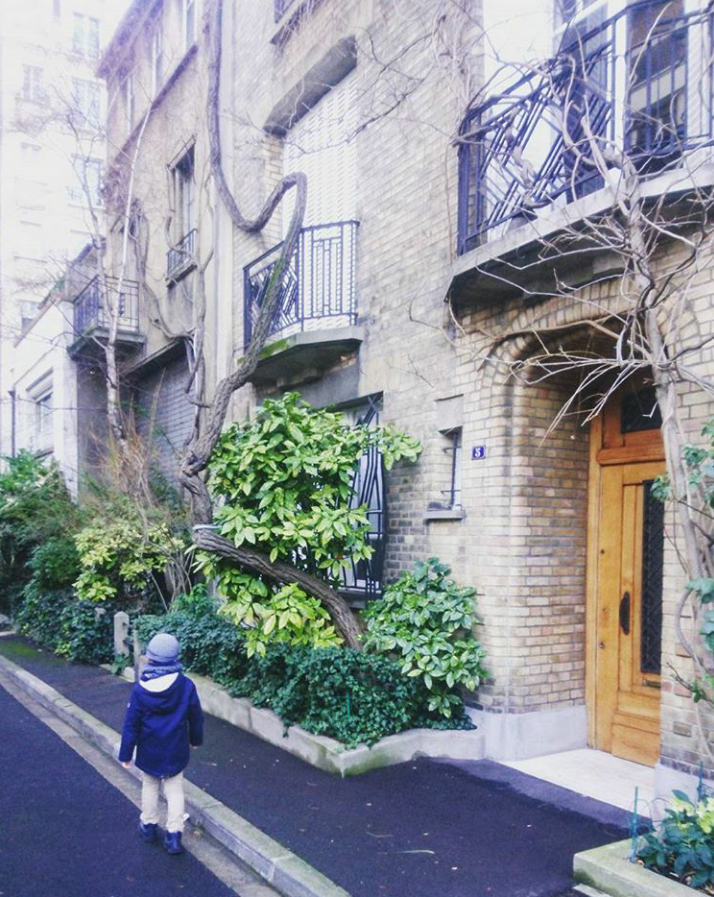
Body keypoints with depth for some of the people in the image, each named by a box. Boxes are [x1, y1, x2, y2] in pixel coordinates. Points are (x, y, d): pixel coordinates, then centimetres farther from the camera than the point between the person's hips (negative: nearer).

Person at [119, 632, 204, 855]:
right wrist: (195, 739, 16)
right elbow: (196, 717, -2)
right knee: (175, 790, 12)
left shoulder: (140, 689, -18)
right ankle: (174, 835, 10)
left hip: (149, 752, 0)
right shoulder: (186, 686, -15)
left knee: (150, 786, 21)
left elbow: (131, 725, -10)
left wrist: (126, 754, 1)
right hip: (176, 752, 0)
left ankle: (148, 826, 35)